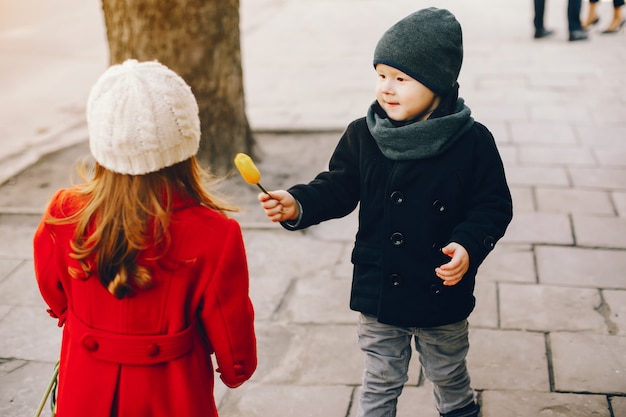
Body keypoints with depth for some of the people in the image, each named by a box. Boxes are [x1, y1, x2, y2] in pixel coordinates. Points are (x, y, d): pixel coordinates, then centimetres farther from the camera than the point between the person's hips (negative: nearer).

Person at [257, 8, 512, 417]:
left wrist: (468, 245, -25)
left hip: (443, 295, -1)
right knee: (380, 383, 19)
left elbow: (494, 206, -8)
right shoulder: (363, 136, -8)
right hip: (378, 294, 2)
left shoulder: (472, 142, -14)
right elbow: (337, 189, 0)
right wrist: (298, 206, -18)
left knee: (450, 380, 22)